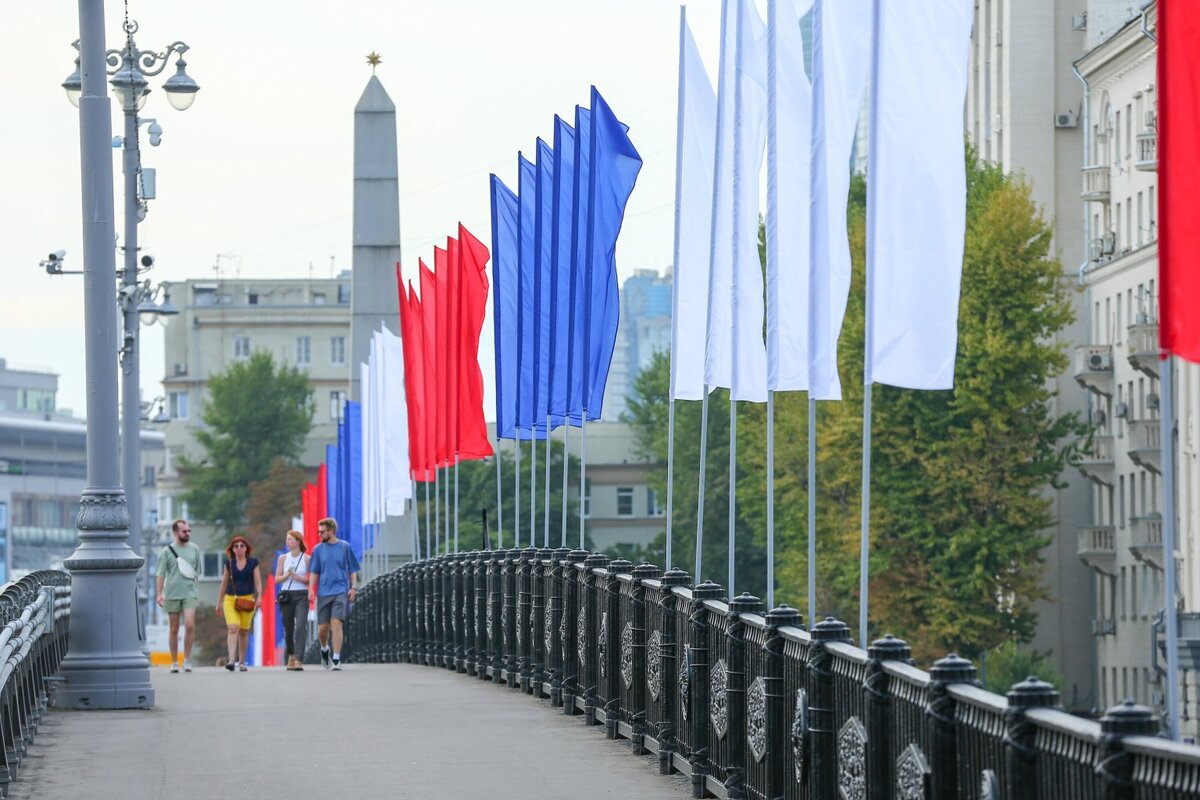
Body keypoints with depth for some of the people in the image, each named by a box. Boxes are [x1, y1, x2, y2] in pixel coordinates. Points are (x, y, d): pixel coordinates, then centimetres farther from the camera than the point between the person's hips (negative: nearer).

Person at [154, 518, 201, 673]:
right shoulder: (167, 551, 1)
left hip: (189, 593, 1)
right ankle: (174, 662, 13)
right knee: (173, 629, 5)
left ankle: (187, 659, -4)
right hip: (172, 594, -1)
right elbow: (160, 574, -2)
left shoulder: (194, 550, 9)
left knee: (189, 625, -15)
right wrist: (159, 594, -10)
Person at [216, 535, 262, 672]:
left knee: (244, 631, 5)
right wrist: (219, 603, 16)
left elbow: (258, 582, 4)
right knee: (232, 628, -17)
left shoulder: (253, 563, 6)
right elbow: (224, 584, 15)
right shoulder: (229, 563, 9)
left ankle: (242, 662, 17)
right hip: (230, 599, 0)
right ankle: (231, 660, -24)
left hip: (247, 600, 0)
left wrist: (259, 597, -12)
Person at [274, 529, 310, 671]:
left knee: (301, 626, -18)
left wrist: (298, 577, -12)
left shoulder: (306, 559, 2)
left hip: (301, 596, -3)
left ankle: (299, 660, -23)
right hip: (286, 595, 3)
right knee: (288, 628, 8)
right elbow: (277, 580, 10)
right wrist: (287, 575, -9)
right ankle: (291, 656, 31)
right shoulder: (283, 558, 10)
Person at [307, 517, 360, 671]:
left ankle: (336, 659, -14)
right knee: (323, 627, 5)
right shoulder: (318, 549, 7)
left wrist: (353, 587, -2)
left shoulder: (344, 547, 2)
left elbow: (352, 570, 7)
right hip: (323, 593, 3)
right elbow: (314, 572, 9)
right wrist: (311, 589, -2)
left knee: (336, 623, -15)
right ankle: (324, 649, 35)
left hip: (340, 592, -3)